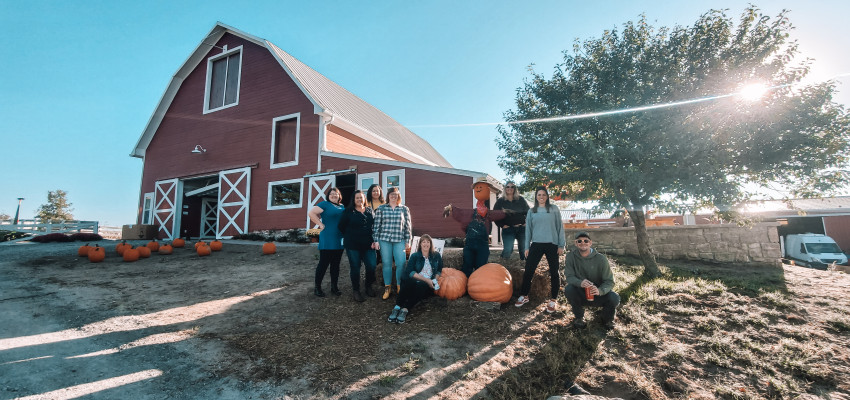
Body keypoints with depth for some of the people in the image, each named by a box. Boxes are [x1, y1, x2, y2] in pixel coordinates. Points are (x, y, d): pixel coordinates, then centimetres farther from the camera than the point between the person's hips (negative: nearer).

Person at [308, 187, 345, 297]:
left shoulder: (342, 207, 15)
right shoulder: (325, 204, -4)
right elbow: (311, 213, -12)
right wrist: (321, 224, -14)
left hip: (339, 241, 6)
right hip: (327, 241, -6)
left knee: (336, 265, 12)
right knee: (323, 264, 1)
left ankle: (334, 287, 21)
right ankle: (317, 287, 12)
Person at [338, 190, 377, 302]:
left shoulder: (370, 211, 11)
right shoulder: (348, 211, 1)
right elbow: (341, 226, 1)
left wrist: (374, 240, 0)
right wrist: (350, 237, 5)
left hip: (368, 245, 3)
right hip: (353, 245, -2)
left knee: (372, 266, -2)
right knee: (355, 268, 3)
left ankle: (368, 287, 22)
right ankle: (356, 291, 19)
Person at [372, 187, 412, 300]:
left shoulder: (404, 209, 8)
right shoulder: (381, 209, 7)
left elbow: (408, 225, 9)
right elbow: (376, 225, 6)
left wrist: (408, 240, 5)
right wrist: (376, 240, 2)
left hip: (399, 240, 0)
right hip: (384, 240, 0)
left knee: (401, 264, -6)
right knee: (387, 264, 4)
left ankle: (399, 287, 12)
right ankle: (387, 288, 16)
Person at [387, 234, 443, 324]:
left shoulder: (436, 255, 14)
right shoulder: (415, 256, 9)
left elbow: (439, 270, 20)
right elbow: (409, 272, -4)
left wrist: (434, 281, -1)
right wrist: (426, 279, -13)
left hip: (427, 285, 0)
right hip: (414, 282, 0)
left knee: (421, 286, -36)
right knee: (408, 282, -36)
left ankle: (405, 310, -43)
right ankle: (397, 307, -41)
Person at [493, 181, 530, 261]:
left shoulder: (520, 199, 6)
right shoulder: (500, 201, 2)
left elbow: (528, 211, 13)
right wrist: (501, 225, -6)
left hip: (522, 228, 2)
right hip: (508, 229, -2)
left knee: (524, 250, 9)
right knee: (507, 250, -12)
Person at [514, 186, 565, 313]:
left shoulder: (554, 209, 4)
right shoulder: (531, 211, 9)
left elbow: (560, 227, 3)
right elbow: (528, 230, 10)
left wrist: (561, 245, -2)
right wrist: (526, 247, 6)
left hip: (552, 245, -1)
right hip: (536, 245, 1)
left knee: (554, 272, 5)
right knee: (528, 271, 1)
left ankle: (553, 300, 17)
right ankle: (524, 296, 16)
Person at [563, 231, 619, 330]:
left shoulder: (601, 259, -11)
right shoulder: (570, 257, -9)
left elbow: (609, 281, -12)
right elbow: (569, 277, -15)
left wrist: (600, 290, -35)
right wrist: (580, 283, -40)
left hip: (598, 295, 0)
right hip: (580, 294, 0)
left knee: (614, 298, -29)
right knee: (568, 289, -30)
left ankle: (607, 319, 8)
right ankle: (579, 317, -2)